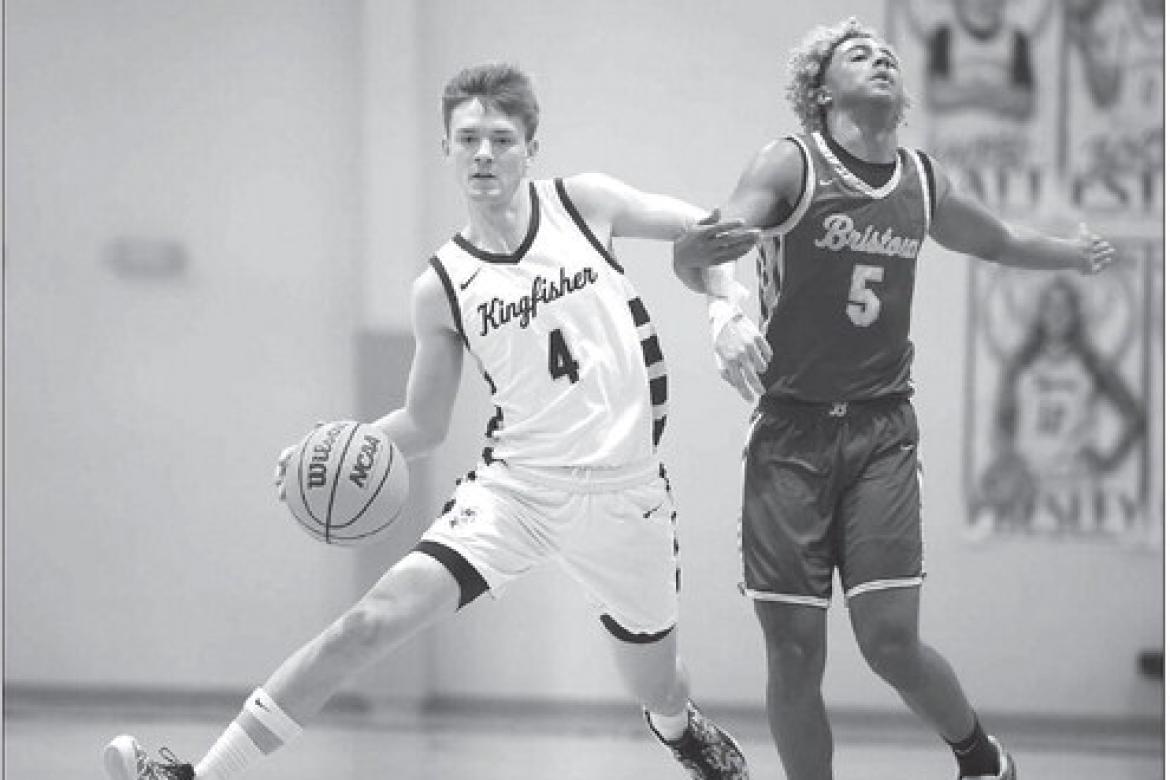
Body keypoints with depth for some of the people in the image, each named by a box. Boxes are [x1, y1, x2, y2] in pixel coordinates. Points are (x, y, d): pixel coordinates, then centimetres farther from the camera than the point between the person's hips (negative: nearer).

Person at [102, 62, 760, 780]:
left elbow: (710, 236, 7)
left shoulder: (584, 202, -4)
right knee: (377, 617, -18)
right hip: (515, 485, 0)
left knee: (658, 687, 16)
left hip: (624, 494, 0)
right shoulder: (442, 289, -1)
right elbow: (425, 425, 9)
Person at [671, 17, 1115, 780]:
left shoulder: (924, 183, 9)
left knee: (890, 639, -9)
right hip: (791, 431, -2)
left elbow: (998, 241, 32)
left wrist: (1071, 253, 45)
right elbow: (698, 248, -21)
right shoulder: (790, 165, -5)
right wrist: (724, 312, -41)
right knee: (794, 656, -4)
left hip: (882, 431, 2)